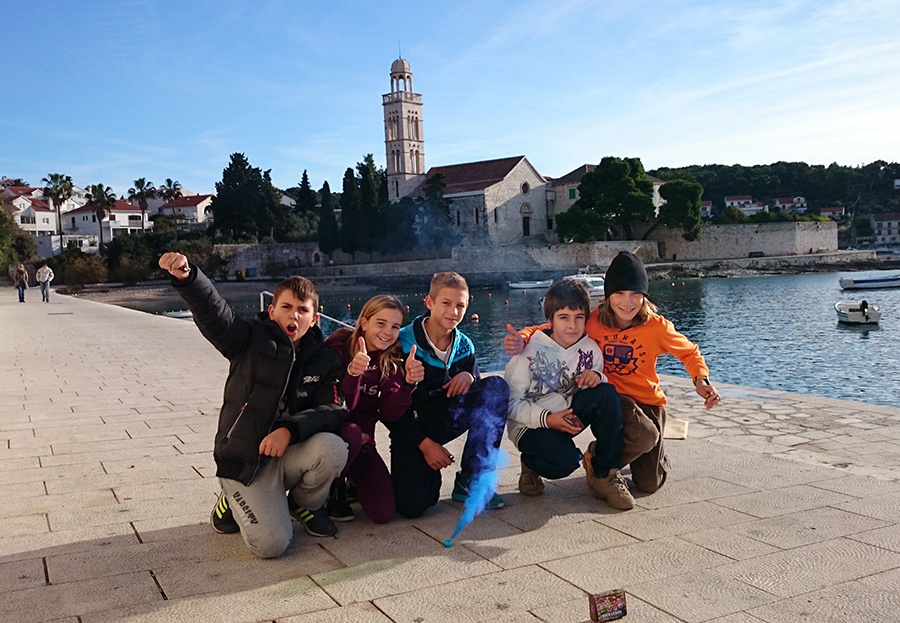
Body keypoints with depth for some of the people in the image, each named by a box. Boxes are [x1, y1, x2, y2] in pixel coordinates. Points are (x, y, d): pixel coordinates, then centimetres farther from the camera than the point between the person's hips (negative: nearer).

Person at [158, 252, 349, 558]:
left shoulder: (324, 360, 4)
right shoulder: (252, 339, -5)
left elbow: (334, 410, -9)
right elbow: (213, 311, -23)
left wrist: (290, 430, -27)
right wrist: (186, 277, -44)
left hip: (290, 455, 4)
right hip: (244, 460, -3)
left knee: (333, 449, -29)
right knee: (271, 544, -21)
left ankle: (304, 503, 4)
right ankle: (234, 501, 14)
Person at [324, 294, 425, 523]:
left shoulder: (393, 360, 1)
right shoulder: (339, 345, -12)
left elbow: (388, 415, -7)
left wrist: (408, 383, -23)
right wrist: (352, 373, -36)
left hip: (363, 440, 4)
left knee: (383, 512, -13)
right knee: (350, 433, -39)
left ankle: (351, 479, 21)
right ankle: (333, 490, -8)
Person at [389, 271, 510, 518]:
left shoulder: (464, 346, 3)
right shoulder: (403, 342, -12)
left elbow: (483, 395, 8)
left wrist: (469, 377, -16)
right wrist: (424, 444, -18)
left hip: (448, 419, 5)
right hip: (409, 427, -4)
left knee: (497, 386, -20)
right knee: (413, 505, -27)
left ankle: (470, 480, -17)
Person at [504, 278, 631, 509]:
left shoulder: (590, 349, -2)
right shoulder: (530, 352, -15)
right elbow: (511, 403, -16)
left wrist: (597, 376, -16)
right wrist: (547, 419, -28)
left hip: (569, 415, 5)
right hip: (531, 425, -5)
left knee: (607, 393, -22)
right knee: (566, 459, -34)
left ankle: (605, 474, -11)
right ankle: (530, 464, 6)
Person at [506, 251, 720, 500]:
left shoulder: (656, 326, -15)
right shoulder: (593, 320, -15)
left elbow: (690, 353, 2)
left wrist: (702, 381, -16)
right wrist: (522, 339, -26)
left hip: (648, 401, 2)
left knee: (650, 484, 2)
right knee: (644, 435, -35)